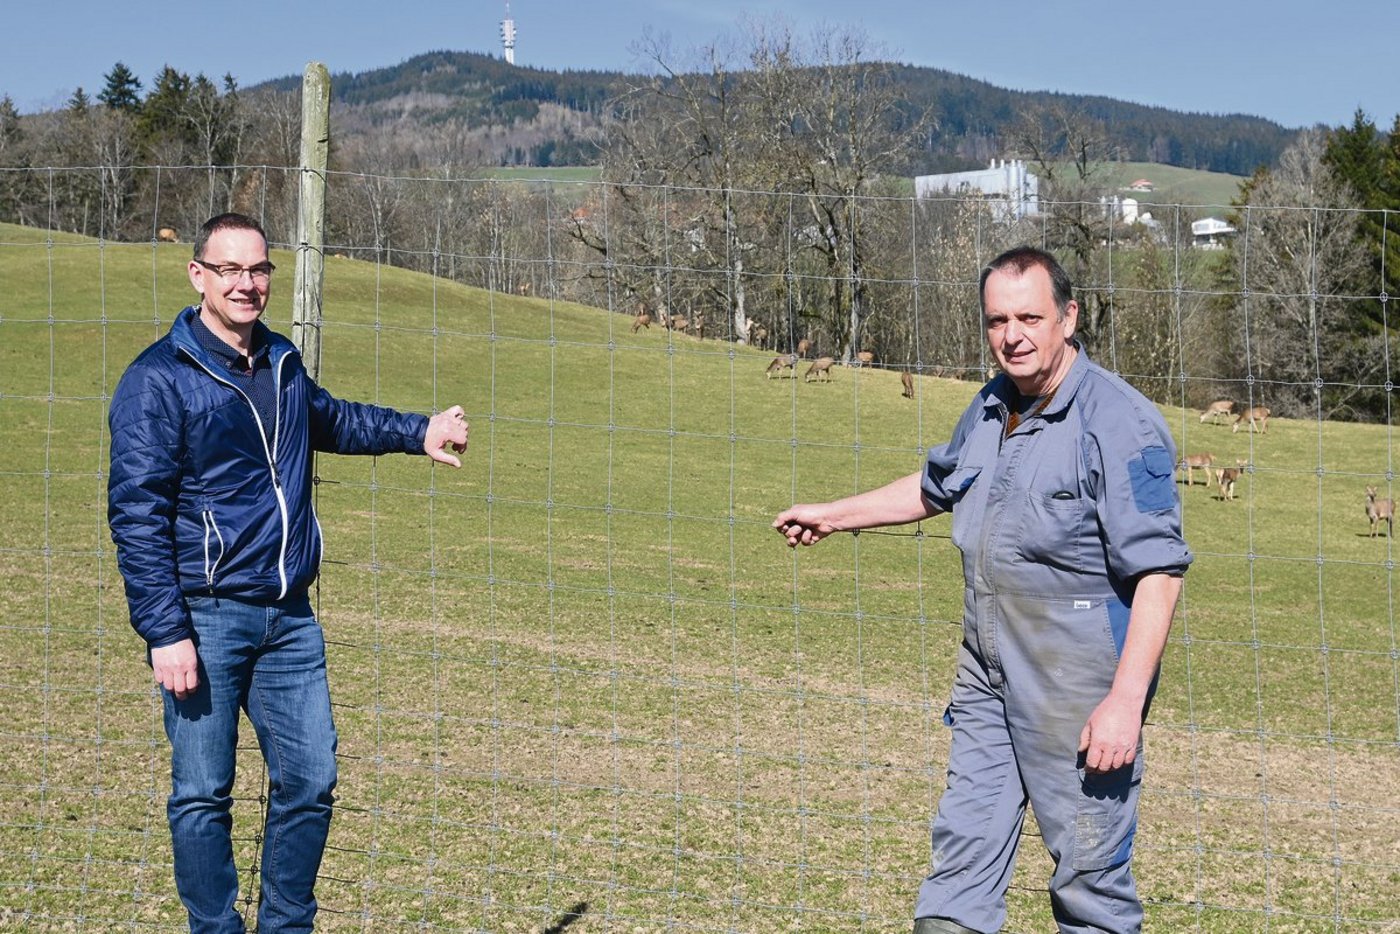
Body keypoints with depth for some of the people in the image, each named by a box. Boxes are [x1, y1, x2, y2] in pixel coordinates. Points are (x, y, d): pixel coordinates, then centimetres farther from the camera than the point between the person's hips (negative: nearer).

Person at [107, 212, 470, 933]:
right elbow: (137, 515, -12)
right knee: (202, 794, 1)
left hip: (289, 617, 6)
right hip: (206, 620, -6)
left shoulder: (283, 365, 12)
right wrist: (165, 632, -18)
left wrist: (419, 432, 28)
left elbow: (330, 419, 36)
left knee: (310, 780, 7)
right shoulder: (158, 379, -9)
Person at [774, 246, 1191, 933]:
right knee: (963, 847, 12)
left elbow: (1158, 572, -20)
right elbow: (935, 488, 30)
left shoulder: (1120, 424, -16)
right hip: (987, 671, 8)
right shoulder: (991, 407, 10)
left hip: (1078, 686, -8)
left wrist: (1127, 701, -25)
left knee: (1090, 871, -1)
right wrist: (834, 515, 38)